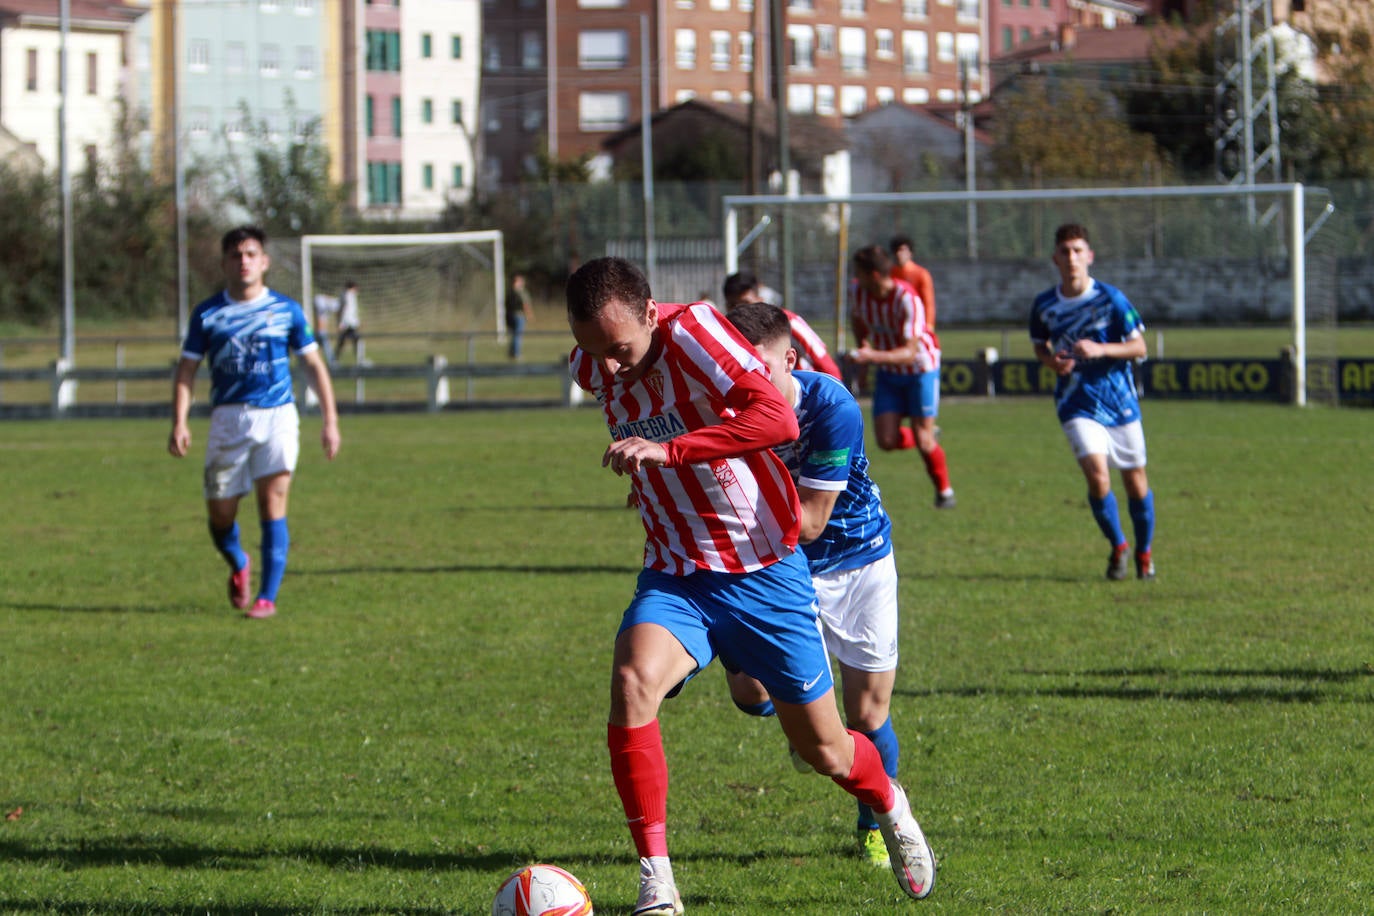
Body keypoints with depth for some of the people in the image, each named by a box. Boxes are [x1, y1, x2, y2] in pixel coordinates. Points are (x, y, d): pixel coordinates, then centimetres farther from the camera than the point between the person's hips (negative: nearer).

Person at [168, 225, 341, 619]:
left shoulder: (286, 310, 3)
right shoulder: (207, 314, 4)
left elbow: (314, 365, 10)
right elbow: (186, 370, 5)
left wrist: (330, 421, 4)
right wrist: (179, 423, -7)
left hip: (277, 415, -1)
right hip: (228, 419, 1)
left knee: (272, 500, -15)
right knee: (220, 513, 2)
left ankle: (267, 596, -11)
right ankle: (239, 566, 35)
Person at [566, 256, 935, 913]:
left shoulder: (691, 330, -23)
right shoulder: (589, 369, -3)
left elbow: (778, 419, -36)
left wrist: (668, 449, -42)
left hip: (765, 571, -4)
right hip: (674, 577, 4)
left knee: (822, 748, 9)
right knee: (631, 684, -28)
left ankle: (889, 809, 46)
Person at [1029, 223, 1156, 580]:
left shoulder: (1110, 299, -9)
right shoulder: (1044, 305, -1)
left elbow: (1139, 347, -5)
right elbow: (1040, 346, 16)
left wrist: (1100, 350, -21)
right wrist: (1052, 360, -7)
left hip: (1119, 399, 0)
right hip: (1077, 403, 0)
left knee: (1135, 480, 7)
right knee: (1097, 476, -17)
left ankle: (1144, 552, 30)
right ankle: (1118, 547, 6)